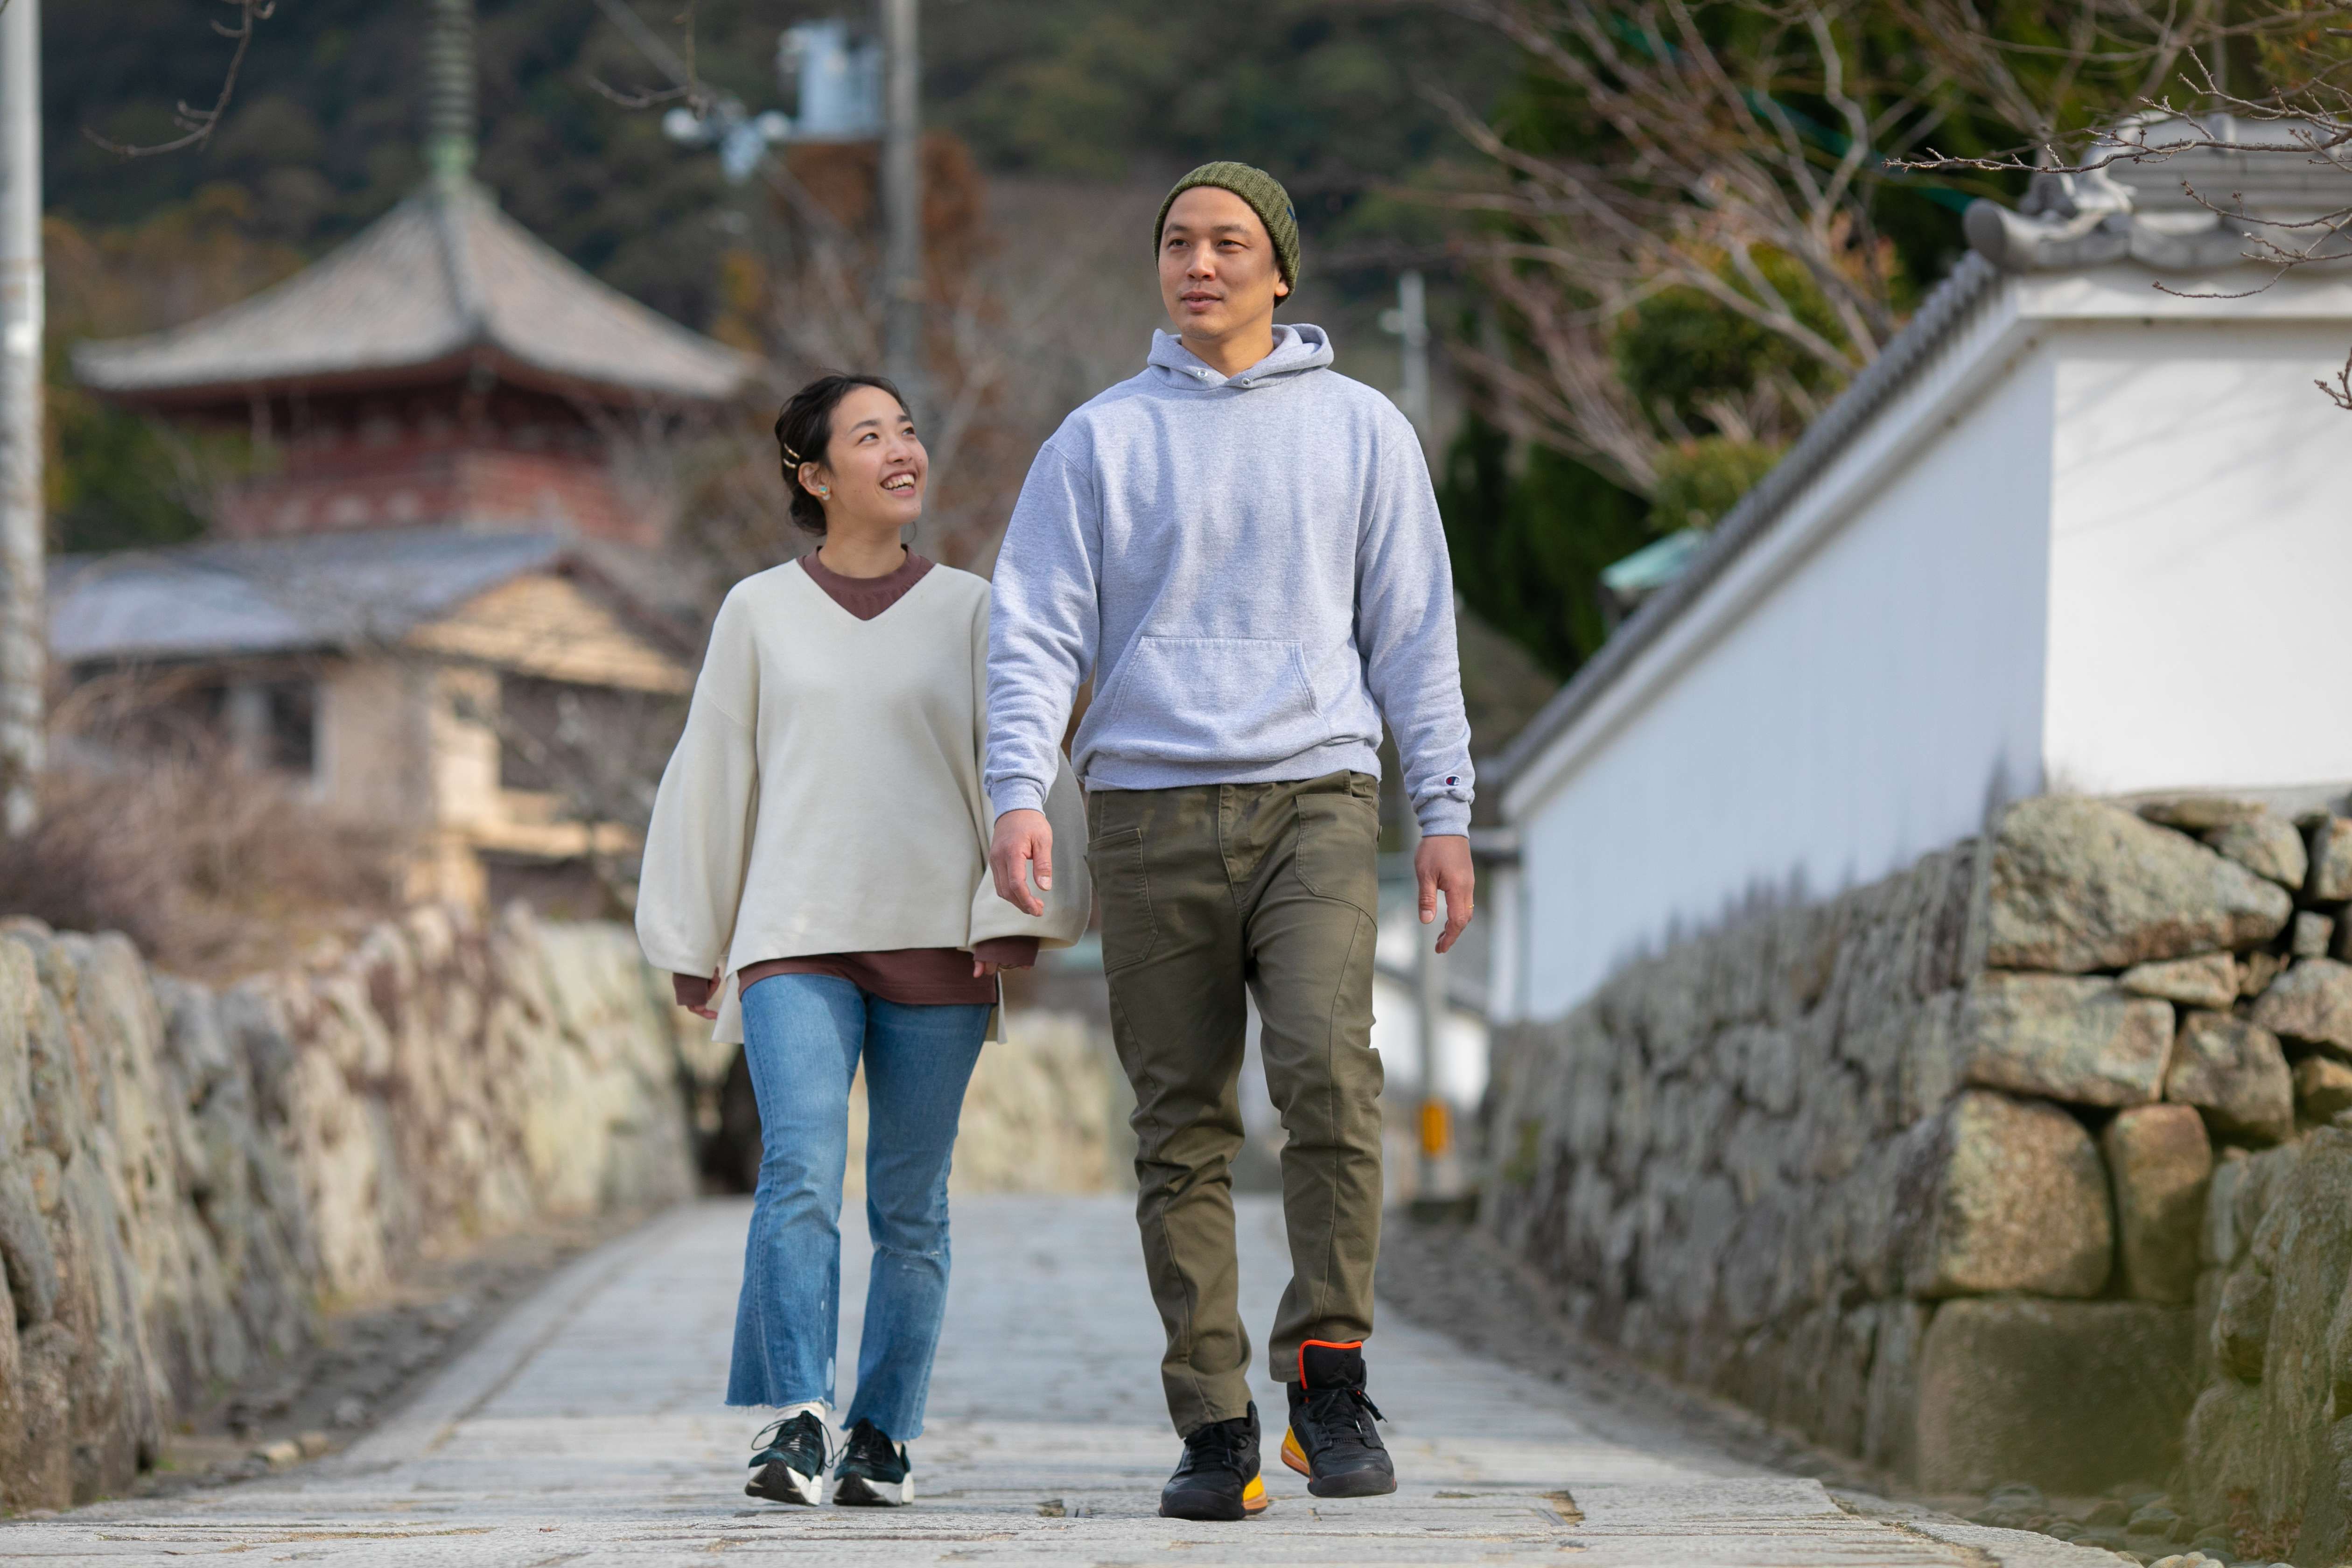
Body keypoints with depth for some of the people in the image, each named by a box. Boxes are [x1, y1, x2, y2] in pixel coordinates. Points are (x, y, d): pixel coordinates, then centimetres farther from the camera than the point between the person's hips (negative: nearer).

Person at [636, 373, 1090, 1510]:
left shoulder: (966, 611, 8)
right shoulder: (761, 613, 9)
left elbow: (1027, 766, 3)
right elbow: (711, 778, 14)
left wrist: (1021, 913, -9)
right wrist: (692, 945, 14)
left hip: (935, 946, 1)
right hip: (796, 943, -1)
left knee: (910, 1205, 1)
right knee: (800, 1171, -19)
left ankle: (885, 1437, 10)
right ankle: (792, 1421, -22)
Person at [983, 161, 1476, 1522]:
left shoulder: (1361, 430, 12)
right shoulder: (1101, 442, 11)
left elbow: (1414, 633, 12)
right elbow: (1038, 632, 6)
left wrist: (1446, 812, 5)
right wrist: (1021, 793, -9)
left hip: (1317, 796, -1)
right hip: (1151, 807, 1)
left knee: (1329, 1069, -22)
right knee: (1184, 1126, 0)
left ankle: (1329, 1371, -12)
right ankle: (1216, 1425, 3)